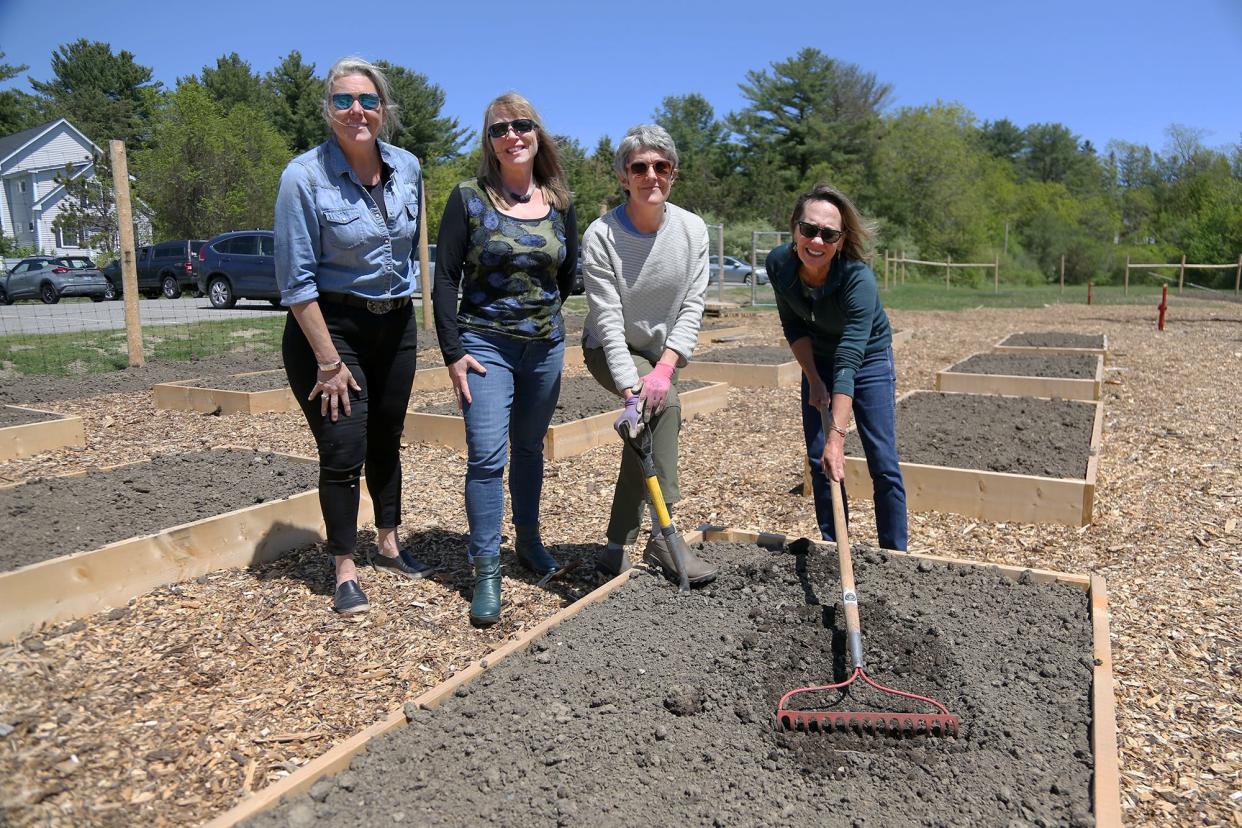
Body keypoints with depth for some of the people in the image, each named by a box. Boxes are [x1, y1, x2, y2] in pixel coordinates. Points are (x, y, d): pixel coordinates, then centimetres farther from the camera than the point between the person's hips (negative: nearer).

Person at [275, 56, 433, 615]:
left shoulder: (407, 169, 1)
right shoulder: (305, 176, -14)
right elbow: (296, 279, -15)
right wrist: (329, 360, -16)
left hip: (395, 325, 5)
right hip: (329, 325, -5)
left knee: (386, 440, 15)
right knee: (343, 451, -5)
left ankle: (387, 545, 33)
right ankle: (346, 572, 12)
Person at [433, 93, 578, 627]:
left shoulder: (559, 203, 6)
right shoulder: (468, 198, -4)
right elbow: (445, 278, -6)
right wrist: (453, 351, -11)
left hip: (546, 345, 4)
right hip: (485, 345, -3)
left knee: (530, 447, 16)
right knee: (487, 455, -9)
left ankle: (528, 540, 33)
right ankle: (486, 572, 1)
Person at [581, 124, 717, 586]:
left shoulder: (692, 229, -11)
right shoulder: (601, 236, -21)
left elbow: (692, 307, -14)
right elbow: (609, 321, -25)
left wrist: (665, 367, -28)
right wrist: (631, 388, -36)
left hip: (662, 352, 5)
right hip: (610, 351, -4)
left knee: (647, 434, -1)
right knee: (664, 405, -30)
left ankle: (618, 550, 14)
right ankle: (662, 538, -26)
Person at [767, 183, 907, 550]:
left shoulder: (858, 278, -36)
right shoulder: (779, 264, -22)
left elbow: (848, 362, -41)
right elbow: (793, 327, -6)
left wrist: (837, 437, -45)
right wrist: (814, 380, -13)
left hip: (869, 357, -4)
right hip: (818, 359, 4)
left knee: (883, 463, -5)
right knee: (819, 461, 3)